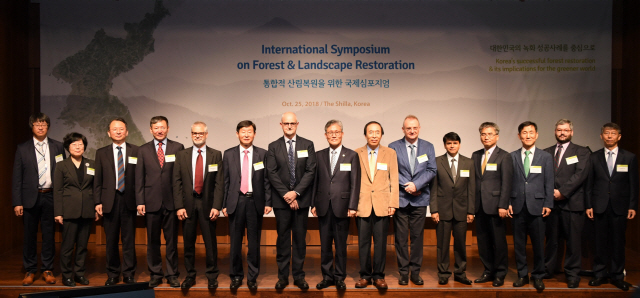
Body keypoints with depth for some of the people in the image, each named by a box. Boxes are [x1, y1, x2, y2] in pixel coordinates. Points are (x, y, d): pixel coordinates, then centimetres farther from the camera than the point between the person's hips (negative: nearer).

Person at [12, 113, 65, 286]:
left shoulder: (57, 147, 6)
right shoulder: (22, 149, 3)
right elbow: (17, 178, 1)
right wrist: (17, 202, -5)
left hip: (50, 196, 1)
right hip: (30, 197, -1)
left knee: (49, 235, 7)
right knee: (30, 235, 7)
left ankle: (47, 270, 18)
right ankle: (30, 271, 19)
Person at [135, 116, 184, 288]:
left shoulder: (178, 148, 5)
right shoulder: (143, 150, 9)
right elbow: (139, 177, 6)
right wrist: (140, 201, -1)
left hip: (172, 201, -1)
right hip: (151, 202, 1)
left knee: (172, 241, 4)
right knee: (153, 241, 7)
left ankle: (172, 274, 15)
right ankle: (155, 275, 18)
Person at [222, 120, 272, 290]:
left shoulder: (262, 154, 4)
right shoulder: (229, 154, 6)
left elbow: (266, 180, 3)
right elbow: (225, 181, 5)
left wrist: (268, 202, -3)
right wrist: (224, 204, 1)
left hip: (255, 202, 0)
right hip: (235, 201, 1)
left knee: (254, 242, 6)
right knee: (235, 241, 7)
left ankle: (252, 277, 18)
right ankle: (236, 276, 20)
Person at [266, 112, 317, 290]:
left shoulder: (307, 145, 4)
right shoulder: (273, 147, 5)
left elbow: (311, 171, -3)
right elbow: (271, 173, -2)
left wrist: (296, 192, -12)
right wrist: (286, 195, -11)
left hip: (301, 199, 0)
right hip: (281, 200, 0)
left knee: (300, 238, 5)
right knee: (282, 238, 5)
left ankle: (299, 276, 14)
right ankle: (283, 276, 13)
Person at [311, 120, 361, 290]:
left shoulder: (351, 156, 2)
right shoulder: (319, 155, 10)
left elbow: (355, 183, -2)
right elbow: (315, 181, 9)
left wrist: (352, 206, -8)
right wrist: (313, 204, 3)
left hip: (342, 207, -2)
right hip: (323, 207, 2)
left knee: (341, 245, 4)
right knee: (325, 244, 8)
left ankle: (340, 277, 15)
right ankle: (327, 276, 19)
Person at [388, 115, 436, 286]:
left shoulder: (428, 147, 9)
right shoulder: (393, 147, 4)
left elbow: (432, 170, 1)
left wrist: (416, 185, -11)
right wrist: (407, 186, -11)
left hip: (420, 199, 1)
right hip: (400, 198, -1)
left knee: (417, 237, 5)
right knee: (401, 238, 3)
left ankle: (415, 272, 15)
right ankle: (403, 272, 12)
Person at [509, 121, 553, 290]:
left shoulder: (546, 157, 6)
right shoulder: (512, 157, 7)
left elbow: (549, 183, 4)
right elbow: (508, 182, 7)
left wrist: (548, 204, -3)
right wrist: (507, 203, 0)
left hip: (537, 206, -1)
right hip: (518, 206, 1)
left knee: (538, 244, 3)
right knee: (518, 243, 6)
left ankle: (538, 276, 16)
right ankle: (522, 275, 19)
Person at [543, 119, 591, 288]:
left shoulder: (581, 152, 5)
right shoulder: (547, 153, 15)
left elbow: (580, 174, -7)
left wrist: (562, 192, -14)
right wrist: (550, 191, -8)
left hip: (572, 203, -3)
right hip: (551, 202, 3)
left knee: (573, 240, 0)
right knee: (551, 239, 8)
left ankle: (572, 274, 9)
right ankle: (548, 270, 19)